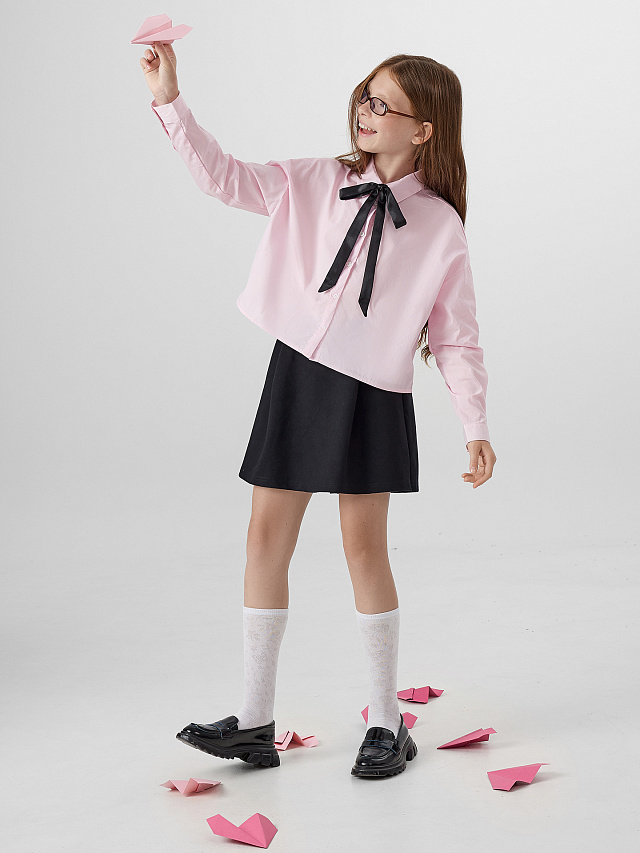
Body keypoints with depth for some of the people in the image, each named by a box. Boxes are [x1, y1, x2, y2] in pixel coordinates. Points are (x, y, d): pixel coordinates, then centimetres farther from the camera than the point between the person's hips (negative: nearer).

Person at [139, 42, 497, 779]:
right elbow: (226, 177, 3)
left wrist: (475, 428, -8)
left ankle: (386, 724, 19)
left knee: (364, 547, 0)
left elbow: (455, 338, -1)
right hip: (296, 373, 4)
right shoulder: (314, 184, 6)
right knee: (266, 536, 5)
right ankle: (255, 722, 18)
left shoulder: (440, 227, -2)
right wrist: (169, 100, -6)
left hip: (373, 394, -4)